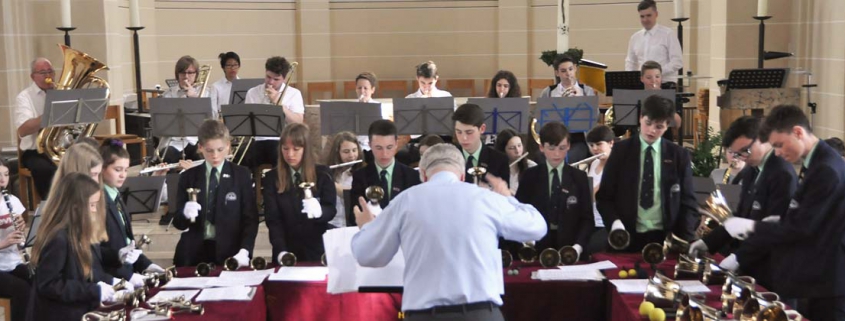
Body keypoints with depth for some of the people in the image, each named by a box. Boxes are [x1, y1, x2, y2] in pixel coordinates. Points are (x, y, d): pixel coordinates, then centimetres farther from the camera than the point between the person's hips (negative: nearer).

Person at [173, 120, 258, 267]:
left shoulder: (241, 175, 4)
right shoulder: (188, 177, 7)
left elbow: (250, 219, 0)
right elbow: (178, 222, 7)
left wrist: (244, 251, -15)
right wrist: (185, 214, -16)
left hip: (229, 253, -1)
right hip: (193, 253, 1)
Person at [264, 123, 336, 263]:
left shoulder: (322, 174, 0)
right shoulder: (272, 178, 1)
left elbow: (331, 210, -5)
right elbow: (272, 219, -6)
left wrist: (319, 211, -29)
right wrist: (281, 251, -21)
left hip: (318, 250, 0)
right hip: (287, 252, 1)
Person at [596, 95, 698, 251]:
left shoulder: (679, 155, 5)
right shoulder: (621, 150, 2)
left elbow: (687, 202, 5)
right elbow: (604, 196, 2)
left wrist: (686, 240, -9)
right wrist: (614, 221, -16)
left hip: (664, 238, 1)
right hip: (627, 237, -1)